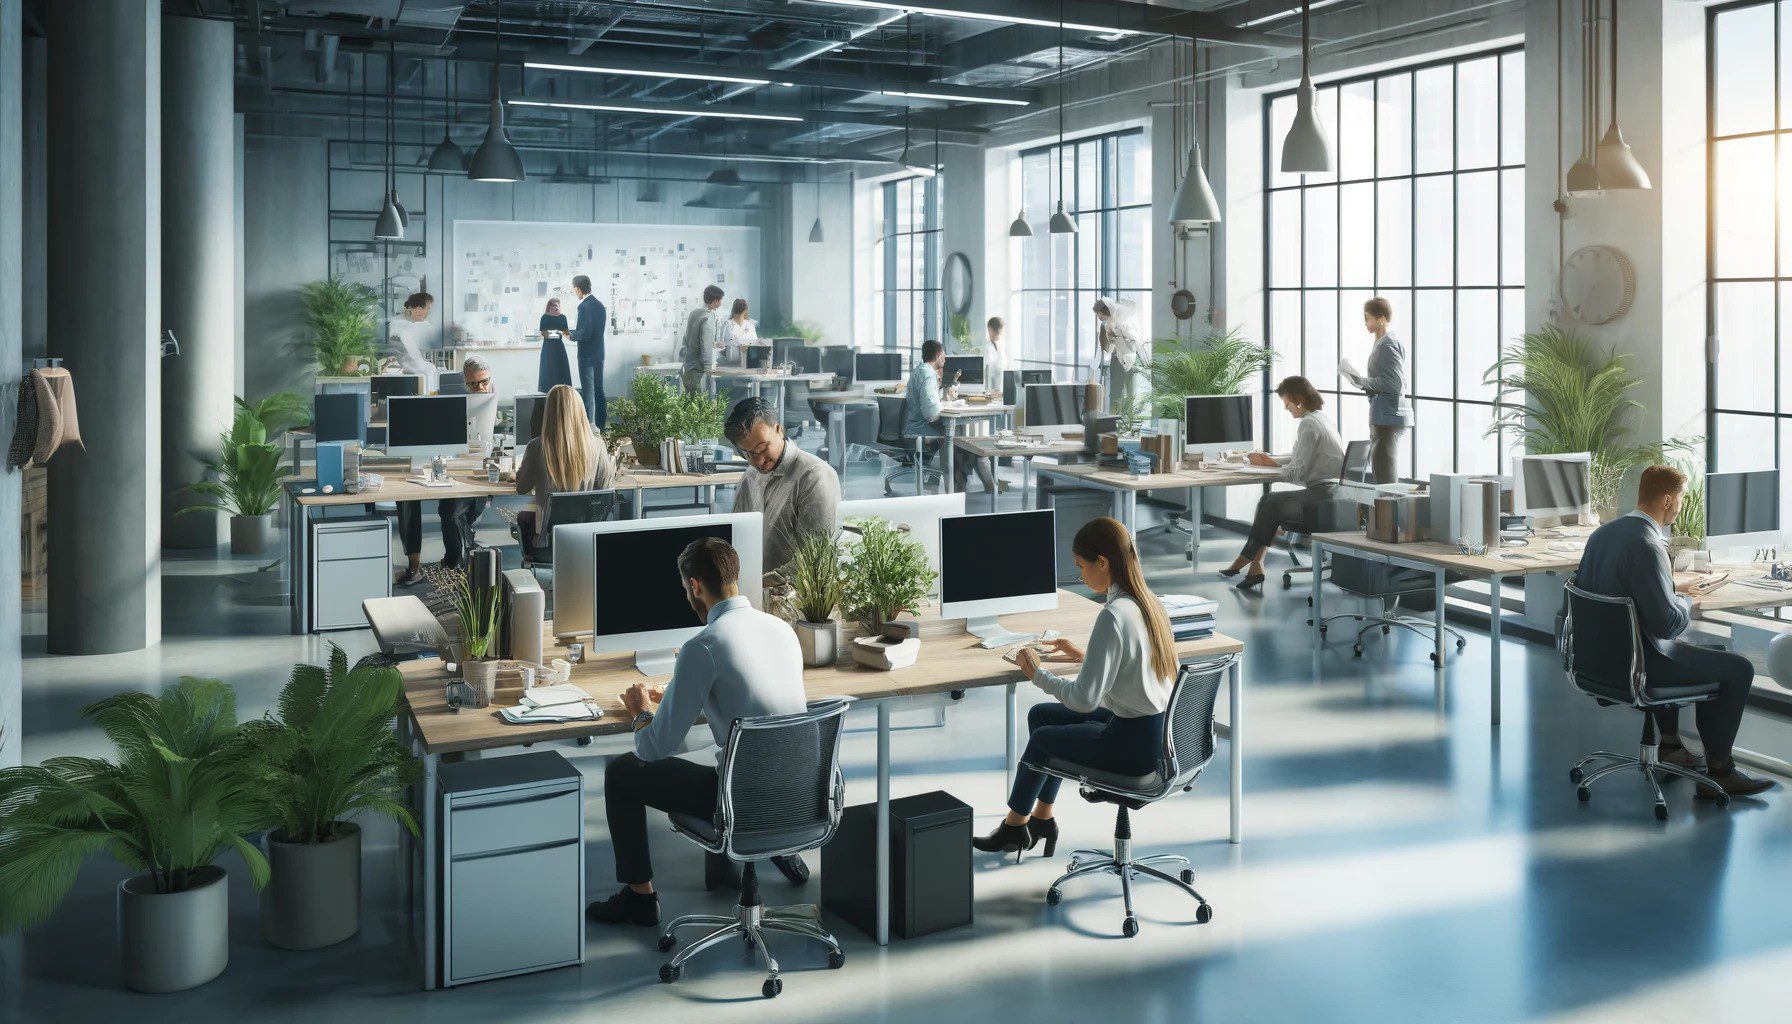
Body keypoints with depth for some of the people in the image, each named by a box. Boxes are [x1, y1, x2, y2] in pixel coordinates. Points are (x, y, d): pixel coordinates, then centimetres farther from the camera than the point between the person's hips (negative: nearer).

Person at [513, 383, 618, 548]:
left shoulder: (537, 447, -18)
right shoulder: (596, 445, -15)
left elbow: (521, 488, -3)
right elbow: (607, 487, -3)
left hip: (549, 535, -2)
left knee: (522, 517, 34)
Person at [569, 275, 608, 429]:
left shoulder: (585, 306, -18)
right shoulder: (599, 305, 10)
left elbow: (585, 333, -23)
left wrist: (571, 334, -6)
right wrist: (573, 332, 17)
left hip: (587, 356, -9)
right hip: (599, 354, 9)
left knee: (588, 393, -4)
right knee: (599, 391, 13)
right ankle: (601, 425, 18)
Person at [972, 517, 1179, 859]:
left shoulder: (1113, 616, -24)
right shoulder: (1149, 601, 4)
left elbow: (1084, 699, -24)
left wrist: (1038, 674, -10)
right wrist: (1084, 656, 14)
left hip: (1135, 745, -9)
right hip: (1159, 729, 9)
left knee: (1041, 738, 13)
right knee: (1041, 714, 19)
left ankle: (1015, 824, 36)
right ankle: (1041, 818, 30)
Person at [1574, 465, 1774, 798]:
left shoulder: (1603, 533, 2)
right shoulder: (1647, 545, -25)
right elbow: (1668, 623, -26)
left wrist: (1671, 589, 15)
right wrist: (1685, 604, -5)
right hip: (1636, 664, -10)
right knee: (1738, 669, 1)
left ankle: (1670, 744, 41)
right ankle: (1719, 770, 10)